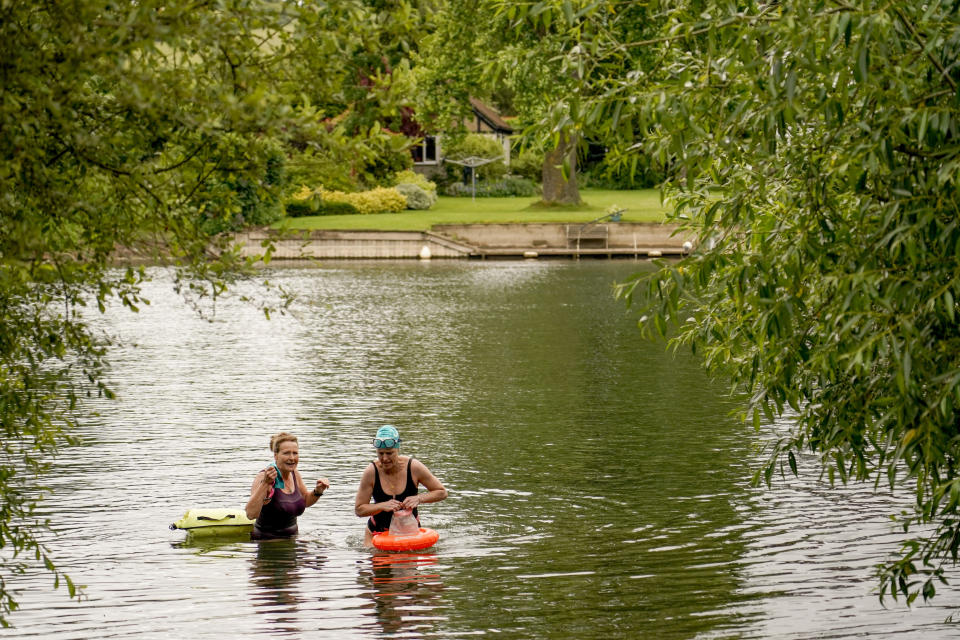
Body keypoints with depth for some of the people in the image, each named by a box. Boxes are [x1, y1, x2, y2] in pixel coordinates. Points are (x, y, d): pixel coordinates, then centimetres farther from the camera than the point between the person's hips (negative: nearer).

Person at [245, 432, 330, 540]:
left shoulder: (294, 474, 5)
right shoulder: (263, 477, -17)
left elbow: (305, 501, 24)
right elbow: (251, 514, -29)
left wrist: (318, 491, 4)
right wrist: (265, 483, -34)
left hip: (291, 539, 7)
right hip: (266, 541, -7)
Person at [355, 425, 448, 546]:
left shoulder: (414, 467, -15)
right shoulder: (371, 472, -16)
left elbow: (442, 492, -6)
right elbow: (359, 510, -12)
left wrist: (419, 499, -23)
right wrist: (383, 506, -28)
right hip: (378, 530, 0)